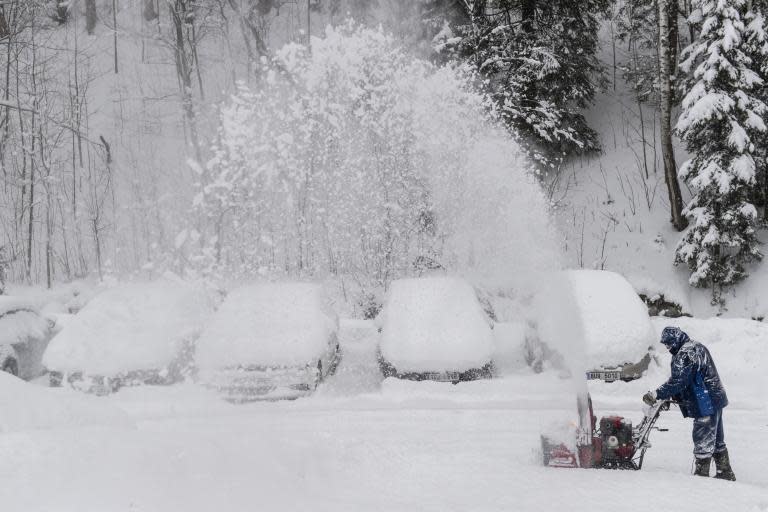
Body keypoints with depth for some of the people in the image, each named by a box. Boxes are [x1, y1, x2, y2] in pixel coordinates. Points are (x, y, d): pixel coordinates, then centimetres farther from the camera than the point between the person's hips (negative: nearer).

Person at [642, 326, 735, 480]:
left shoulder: (684, 355, -20)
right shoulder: (697, 346, 13)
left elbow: (677, 382, -26)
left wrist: (656, 394, -24)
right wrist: (675, 396, 13)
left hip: (705, 405, -11)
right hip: (716, 400, 11)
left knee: (703, 442, -2)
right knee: (717, 440, 19)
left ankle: (701, 474, 4)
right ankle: (725, 473, 28)